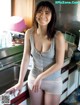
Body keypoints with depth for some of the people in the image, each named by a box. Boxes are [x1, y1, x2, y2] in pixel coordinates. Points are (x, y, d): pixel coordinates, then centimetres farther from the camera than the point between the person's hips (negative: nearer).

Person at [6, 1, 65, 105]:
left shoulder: (58, 36, -21)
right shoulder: (29, 33, -11)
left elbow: (59, 64, -17)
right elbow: (25, 59, -6)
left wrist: (40, 77, -18)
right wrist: (20, 82, -5)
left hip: (53, 82, -2)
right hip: (33, 79, 3)